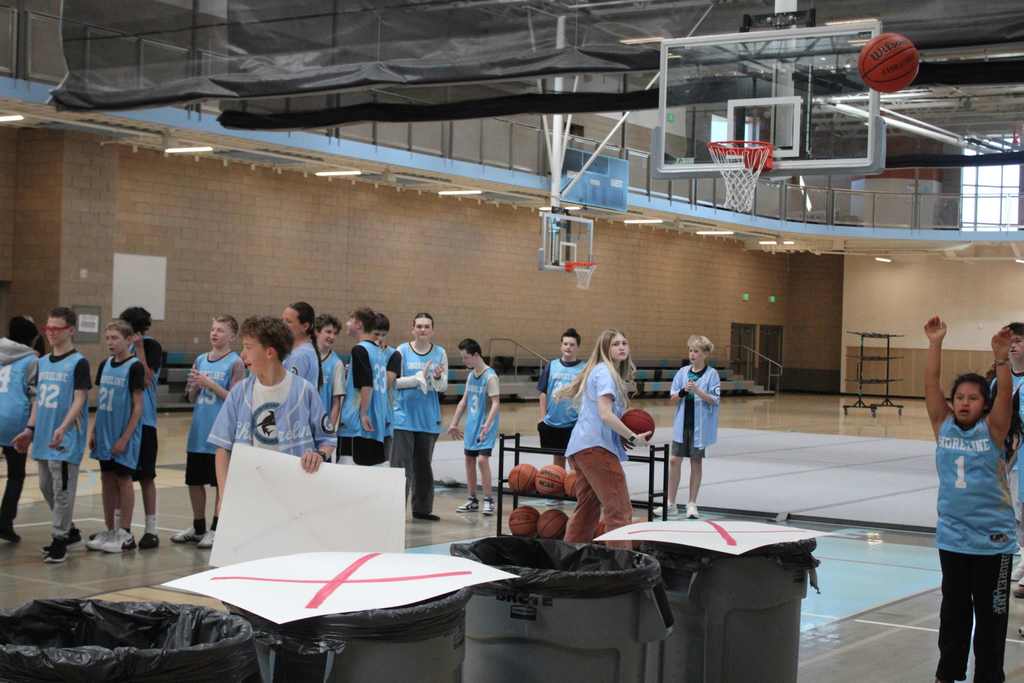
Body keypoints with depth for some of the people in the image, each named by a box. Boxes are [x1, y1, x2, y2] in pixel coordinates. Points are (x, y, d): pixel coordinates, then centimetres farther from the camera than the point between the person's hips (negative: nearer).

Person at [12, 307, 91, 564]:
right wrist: (30, 429, 12)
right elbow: (38, 399, 18)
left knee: (62, 489, -5)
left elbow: (79, 399, -14)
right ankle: (69, 531, 27)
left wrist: (63, 428, -25)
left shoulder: (78, 363, -8)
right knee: (46, 487, 14)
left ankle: (59, 540, 3)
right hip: (43, 437, 8)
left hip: (66, 438, -8)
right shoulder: (42, 362, 13)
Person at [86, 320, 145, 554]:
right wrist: (94, 430, 8)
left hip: (123, 434, -6)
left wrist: (125, 438, -15)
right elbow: (100, 401, 15)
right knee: (107, 479, 10)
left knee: (123, 479, 1)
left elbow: (138, 406, -12)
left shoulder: (134, 367, -11)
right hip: (105, 433, 6)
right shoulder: (105, 365, 8)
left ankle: (125, 534, 8)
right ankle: (109, 530, 20)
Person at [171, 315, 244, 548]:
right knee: (194, 481, 13)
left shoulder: (235, 363, -6)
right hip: (198, 432, 6)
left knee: (221, 482, 3)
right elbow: (192, 398, 15)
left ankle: (216, 529, 13)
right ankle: (198, 527, 26)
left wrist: (210, 384, -17)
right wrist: (194, 385, -6)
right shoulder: (201, 360, 11)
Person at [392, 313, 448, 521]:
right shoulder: (402, 351, 0)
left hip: (428, 418, 3)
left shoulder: (440, 353, 7)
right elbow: (394, 382, -5)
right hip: (404, 416, -3)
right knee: (401, 464, -6)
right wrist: (420, 377, -12)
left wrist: (438, 377, -16)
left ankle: (422, 508, 18)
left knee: (424, 465, 10)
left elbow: (443, 387, 6)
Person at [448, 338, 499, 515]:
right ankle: (472, 500, 18)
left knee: (482, 459, -16)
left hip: (485, 427, -8)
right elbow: (464, 401, 18)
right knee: (469, 459, 9)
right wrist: (454, 423, 18)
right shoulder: (471, 375, 10)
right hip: (471, 425, 8)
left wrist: (487, 425, -29)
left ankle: (489, 500, -7)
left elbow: (496, 403, -19)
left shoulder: (490, 376, -14)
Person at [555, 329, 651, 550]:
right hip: (596, 447, -10)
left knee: (587, 509, 18)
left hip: (579, 448, 10)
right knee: (620, 511, -12)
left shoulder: (596, 371, 22)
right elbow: (605, 415, -18)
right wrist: (633, 438, -14)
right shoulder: (605, 372, -7)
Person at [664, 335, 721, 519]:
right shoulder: (683, 372, 3)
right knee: (675, 460, 2)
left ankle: (692, 504, 16)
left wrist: (697, 390, -23)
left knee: (696, 462, 6)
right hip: (682, 423, 3)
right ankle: (670, 503, 11)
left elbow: (714, 400, -11)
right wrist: (683, 392, -17)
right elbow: (672, 398, 4)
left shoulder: (711, 374, -6)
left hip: (700, 426, -3)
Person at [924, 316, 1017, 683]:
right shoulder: (943, 426, -1)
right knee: (954, 611, 14)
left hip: (993, 538, -3)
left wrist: (1001, 358, -34)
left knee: (990, 612, 5)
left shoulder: (993, 429, -6)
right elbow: (930, 385, -9)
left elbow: (1005, 393, -21)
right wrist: (935, 344, -17)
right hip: (952, 535, 3)